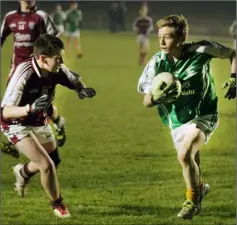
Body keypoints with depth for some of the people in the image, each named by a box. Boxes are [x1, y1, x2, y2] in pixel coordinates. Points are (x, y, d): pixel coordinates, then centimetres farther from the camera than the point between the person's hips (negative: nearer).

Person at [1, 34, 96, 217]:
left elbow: (75, 80, 5)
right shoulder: (24, 74, -36)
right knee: (47, 165, -17)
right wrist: (30, 109, -56)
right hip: (17, 125, -7)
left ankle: (23, 172, 54)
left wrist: (82, 89, -20)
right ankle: (58, 205, 10)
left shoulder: (57, 70, -18)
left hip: (40, 122, 7)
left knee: (54, 161, 22)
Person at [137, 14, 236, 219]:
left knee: (185, 154, -25)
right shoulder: (157, 63, -15)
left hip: (203, 116, -4)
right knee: (192, 164, 17)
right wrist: (158, 97, -32)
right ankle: (199, 187, 52)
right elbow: (146, 101, -10)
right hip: (177, 121, 4)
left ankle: (193, 199, -2)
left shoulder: (201, 51, -20)